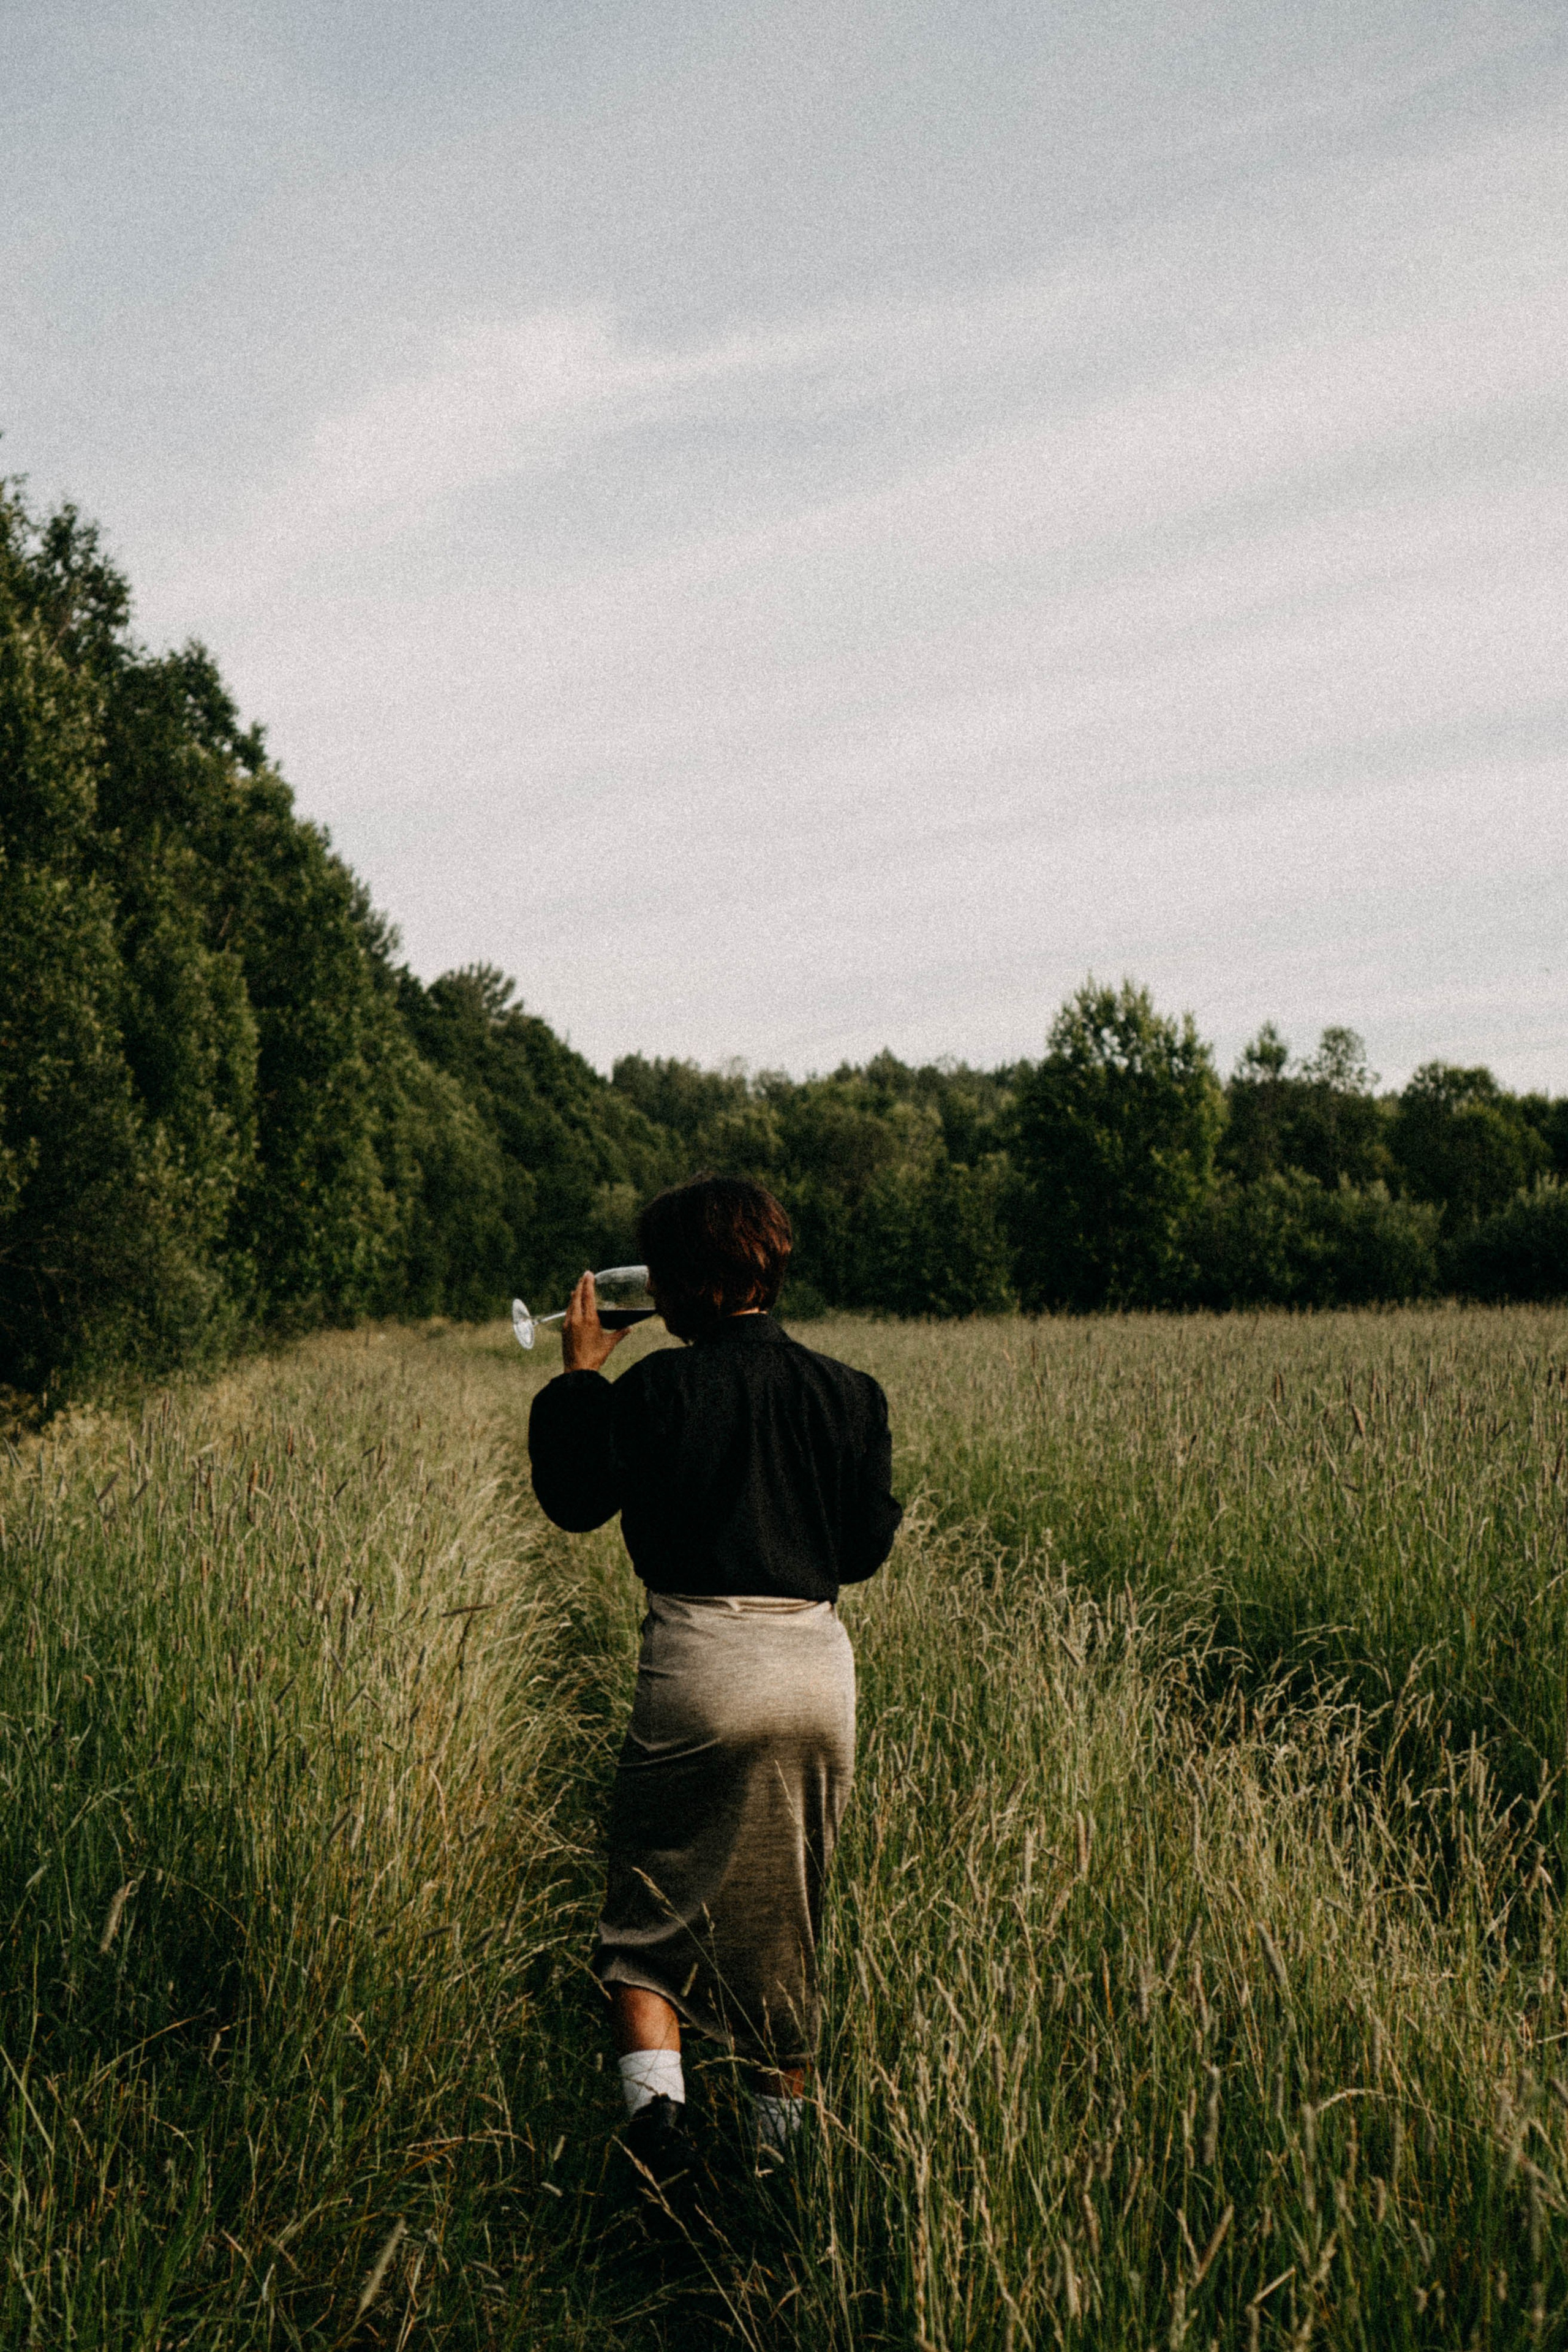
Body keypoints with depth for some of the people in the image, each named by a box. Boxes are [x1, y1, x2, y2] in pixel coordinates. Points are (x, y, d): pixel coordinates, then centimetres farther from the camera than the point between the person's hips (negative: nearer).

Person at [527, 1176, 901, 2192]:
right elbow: (869, 1546, 7)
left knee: (652, 1895, 12)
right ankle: (786, 2109, 32)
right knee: (789, 1901, 21)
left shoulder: (658, 1389, -9)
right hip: (818, 1663, 4)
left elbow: (575, 1500, 3)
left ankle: (654, 2085, -8)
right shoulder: (849, 1393, 2)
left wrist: (580, 1375, 10)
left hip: (700, 1659, -4)